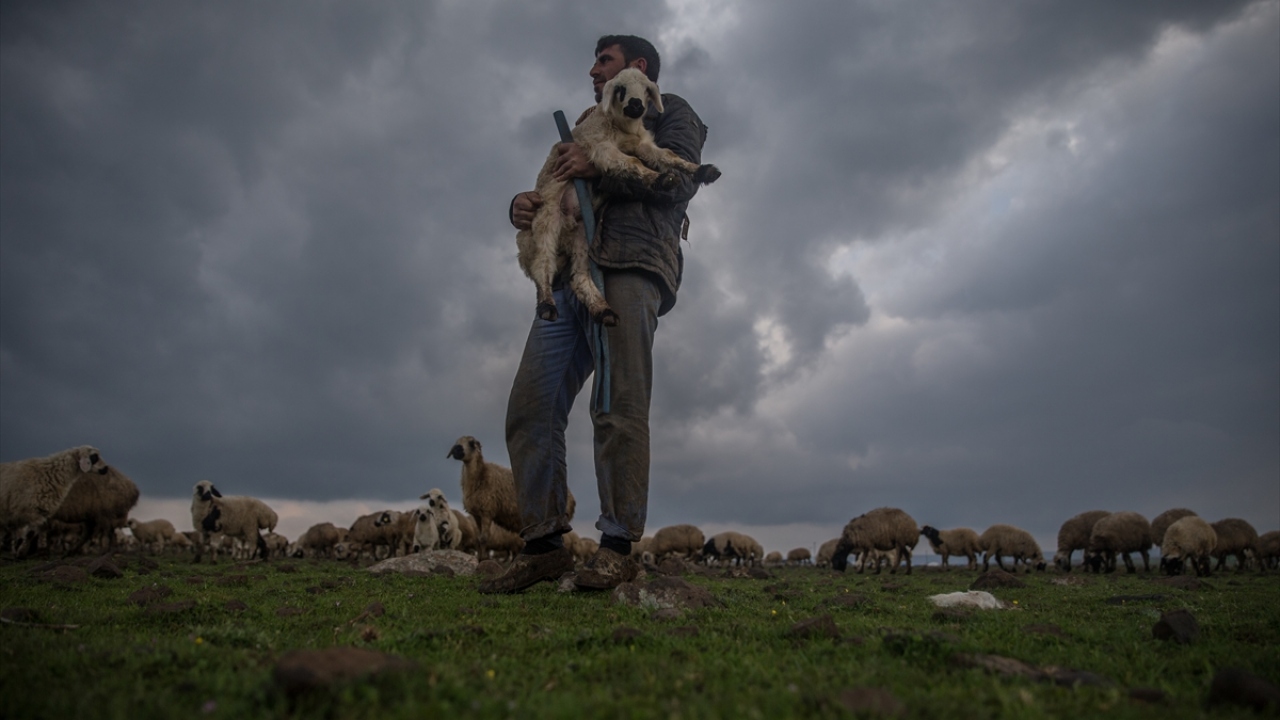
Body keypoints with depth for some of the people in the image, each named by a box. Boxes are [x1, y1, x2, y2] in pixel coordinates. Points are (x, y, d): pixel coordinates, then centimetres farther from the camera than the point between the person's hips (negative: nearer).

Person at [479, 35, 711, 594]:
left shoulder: (669, 112, 19)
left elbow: (680, 179, -2)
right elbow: (557, 194, 29)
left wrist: (599, 168, -7)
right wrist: (523, 204, 6)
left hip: (630, 270, -6)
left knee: (618, 408, -15)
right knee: (530, 408, -7)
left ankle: (618, 545, -11)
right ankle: (544, 543, -4)